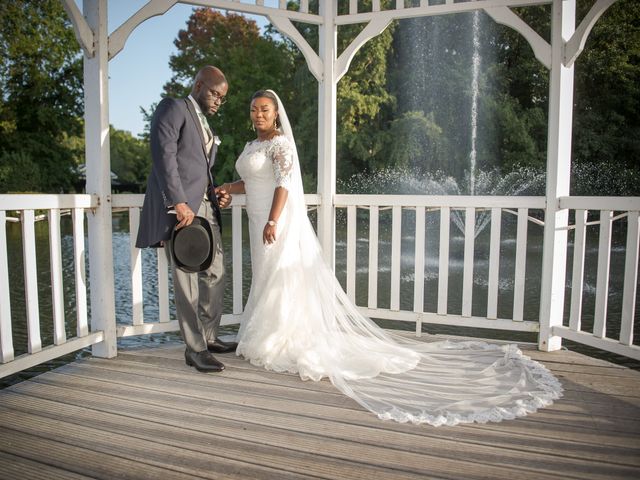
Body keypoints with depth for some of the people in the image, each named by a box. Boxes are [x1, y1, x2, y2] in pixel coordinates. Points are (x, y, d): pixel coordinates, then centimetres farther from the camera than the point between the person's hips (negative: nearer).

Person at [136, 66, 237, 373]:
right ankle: (195, 349, 3)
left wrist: (215, 192, 8)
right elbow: (164, 156, -13)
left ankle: (209, 337, 22)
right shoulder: (173, 108, 0)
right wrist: (179, 203, -22)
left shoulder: (205, 125, 26)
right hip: (179, 208, -9)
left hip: (205, 207, 9)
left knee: (214, 274, 9)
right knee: (187, 279, -5)